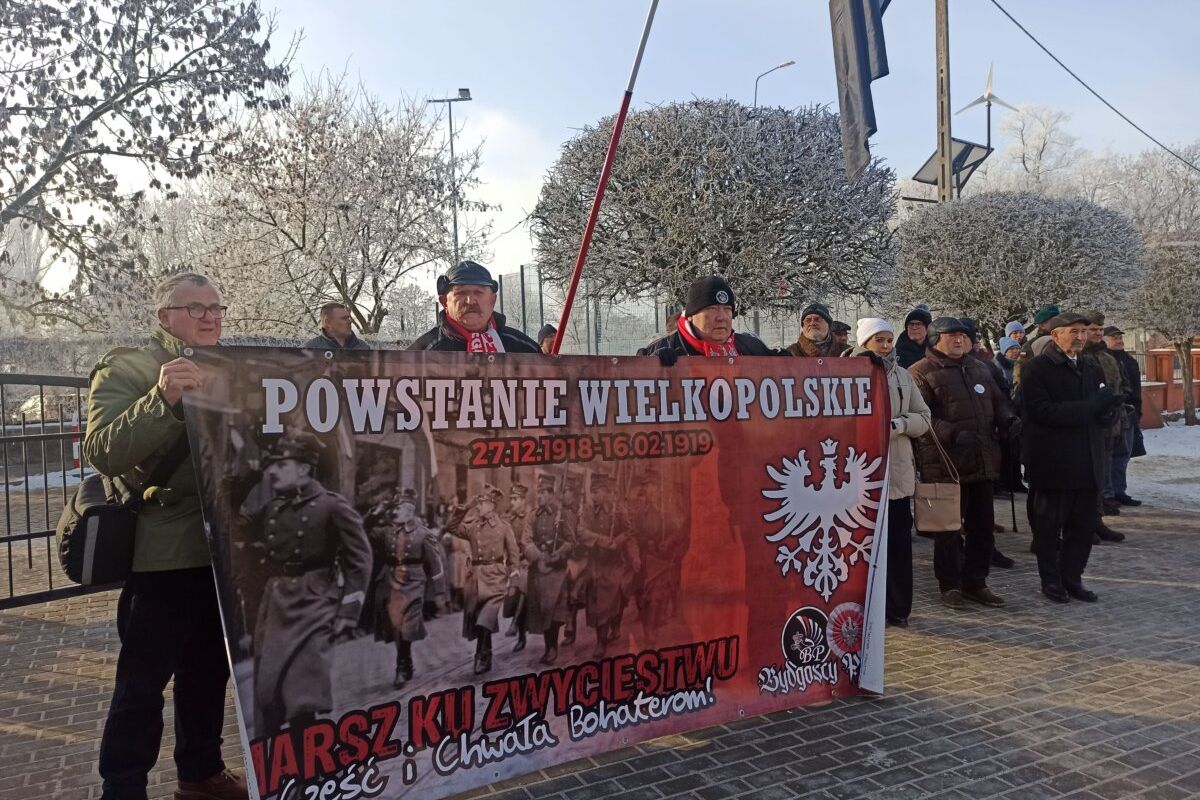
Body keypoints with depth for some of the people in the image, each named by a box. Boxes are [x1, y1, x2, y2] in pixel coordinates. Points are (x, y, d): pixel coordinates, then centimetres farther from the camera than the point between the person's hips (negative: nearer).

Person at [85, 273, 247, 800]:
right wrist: (163, 399, -33)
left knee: (209, 670, 18)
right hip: (163, 553, -6)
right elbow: (102, 452, -20)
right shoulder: (124, 368, -6)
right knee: (142, 682, 0)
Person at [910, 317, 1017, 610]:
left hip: (982, 462, 7)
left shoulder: (979, 369, 18)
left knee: (983, 525, 12)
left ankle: (975, 582, 26)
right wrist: (950, 433, -25)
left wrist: (1008, 420, 2)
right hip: (945, 463, -7)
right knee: (948, 527, 2)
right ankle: (950, 584, 15)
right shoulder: (921, 373, -5)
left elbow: (998, 401, 24)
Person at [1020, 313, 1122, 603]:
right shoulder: (1038, 368, -7)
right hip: (1053, 464, -6)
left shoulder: (1091, 369, 16)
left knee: (1084, 525, 10)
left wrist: (1106, 409, -9)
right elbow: (1043, 411, -19)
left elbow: (1104, 412, 15)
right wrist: (1090, 407, -18)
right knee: (1049, 526, 4)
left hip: (1087, 464, 6)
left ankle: (1072, 579, 23)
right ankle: (1051, 581, 17)